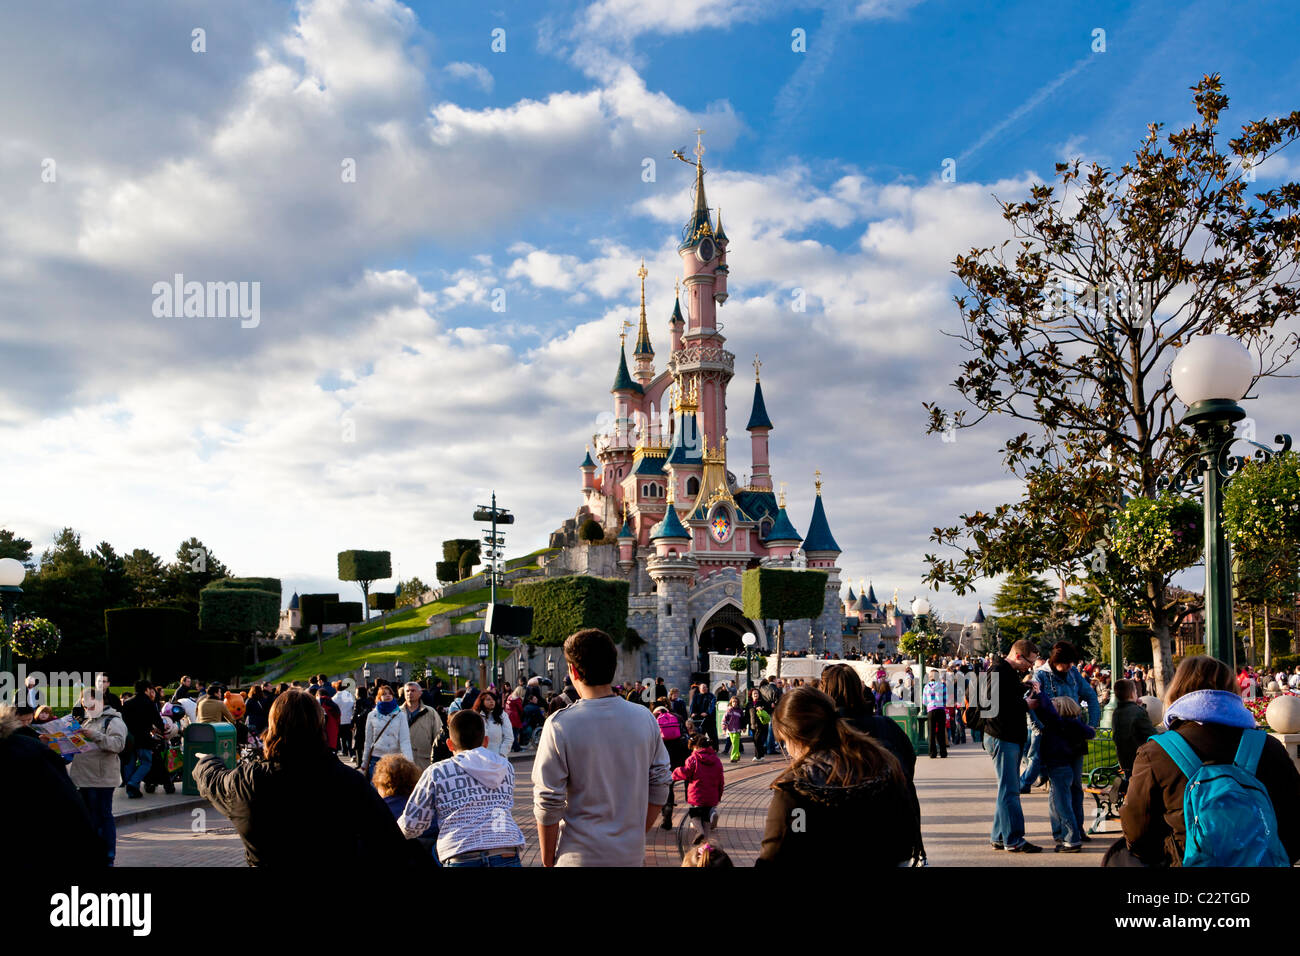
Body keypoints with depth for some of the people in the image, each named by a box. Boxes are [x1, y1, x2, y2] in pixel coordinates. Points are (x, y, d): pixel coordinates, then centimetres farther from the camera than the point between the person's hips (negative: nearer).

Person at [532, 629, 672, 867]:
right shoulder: (645, 719, -3)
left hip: (580, 856, -3)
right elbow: (659, 789, 3)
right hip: (632, 854, 3)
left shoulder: (559, 726, -14)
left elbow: (548, 803, -11)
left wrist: (547, 861, 0)